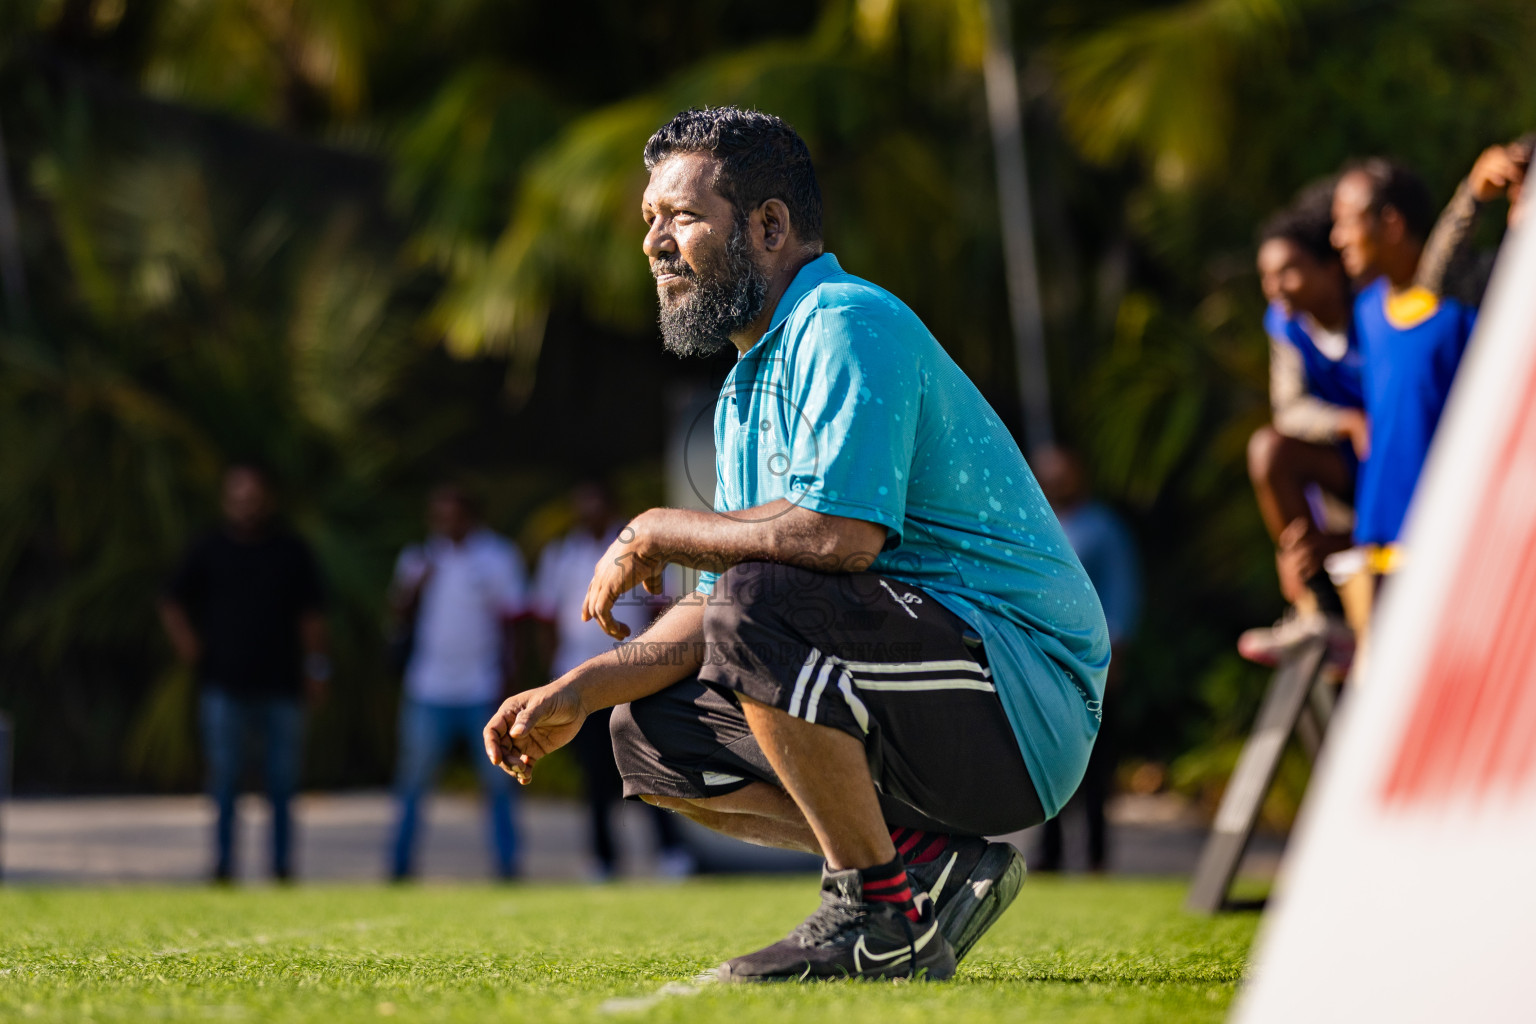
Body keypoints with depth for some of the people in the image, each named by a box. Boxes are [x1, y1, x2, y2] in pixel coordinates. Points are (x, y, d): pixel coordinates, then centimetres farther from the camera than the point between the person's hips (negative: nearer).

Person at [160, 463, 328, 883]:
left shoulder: (291, 552, 10)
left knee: (282, 782, 1)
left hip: (281, 686, 1)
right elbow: (172, 605, 14)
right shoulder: (208, 552, 7)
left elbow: (310, 614, 14)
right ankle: (223, 865, -1)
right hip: (224, 685, -1)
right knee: (224, 778, -4)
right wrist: (189, 646, 1)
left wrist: (316, 668, 8)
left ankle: (282, 865, 7)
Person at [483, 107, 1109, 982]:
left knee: (758, 605, -30)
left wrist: (659, 533, -13)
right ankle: (926, 860, 3)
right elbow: (719, 610, 18)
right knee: (653, 736, 11)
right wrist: (583, 690, 5)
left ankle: (888, 911, -15)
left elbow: (837, 532, -28)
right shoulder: (748, 387, 18)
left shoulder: (847, 323, -13)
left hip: (1028, 698, -10)